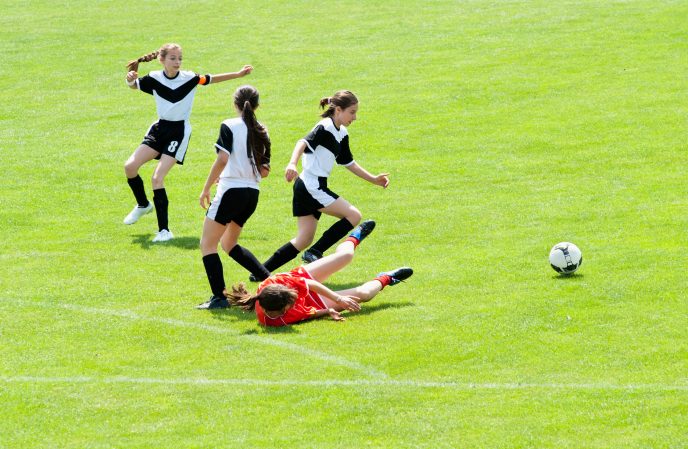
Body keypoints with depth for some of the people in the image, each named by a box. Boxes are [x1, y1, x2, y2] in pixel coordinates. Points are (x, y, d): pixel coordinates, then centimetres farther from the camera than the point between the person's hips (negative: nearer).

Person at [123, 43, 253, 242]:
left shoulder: (189, 78, -11)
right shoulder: (154, 78, -5)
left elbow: (211, 79, 2)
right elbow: (134, 85, 9)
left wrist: (239, 74, 2)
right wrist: (131, 79, -15)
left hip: (179, 131, -4)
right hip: (159, 128, 4)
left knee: (157, 178, -16)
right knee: (130, 166, -8)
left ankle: (164, 231, -11)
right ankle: (143, 205, 22)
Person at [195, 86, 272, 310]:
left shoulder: (229, 126, -7)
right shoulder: (261, 132, 10)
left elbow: (222, 160, -17)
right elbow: (264, 171, 11)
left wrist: (206, 189, -12)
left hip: (231, 190, -7)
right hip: (252, 194, 7)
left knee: (208, 244, 2)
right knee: (229, 243, 24)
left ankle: (219, 296, -7)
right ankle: (269, 279, 14)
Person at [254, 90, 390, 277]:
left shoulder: (342, 134, 15)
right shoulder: (325, 128, -14)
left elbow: (348, 163, 27)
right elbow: (304, 143, -31)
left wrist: (373, 179, 26)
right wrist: (292, 164, -49)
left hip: (311, 188, 10)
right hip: (311, 187, -10)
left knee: (304, 240, 9)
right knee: (353, 216, -9)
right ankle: (314, 253, -8)